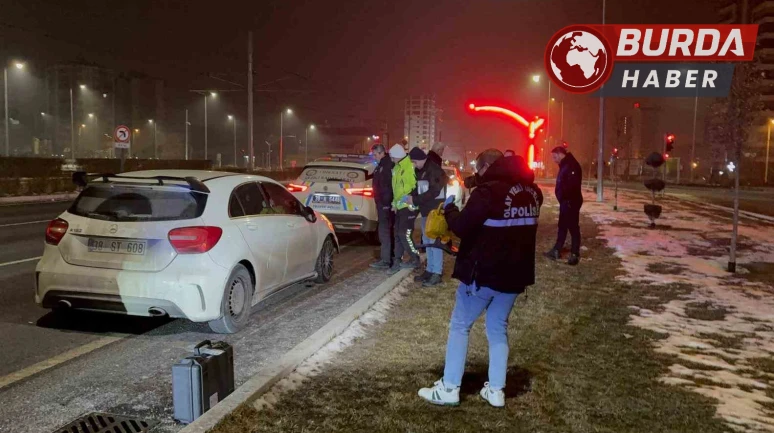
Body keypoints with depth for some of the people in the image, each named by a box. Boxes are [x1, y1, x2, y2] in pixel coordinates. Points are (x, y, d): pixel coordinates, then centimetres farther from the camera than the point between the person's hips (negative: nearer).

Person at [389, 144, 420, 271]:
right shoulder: (397, 167, 13)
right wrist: (395, 203, 17)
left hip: (408, 206, -9)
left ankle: (415, 259, 7)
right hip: (400, 206, 9)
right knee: (398, 234, 11)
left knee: (404, 234, -7)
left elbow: (415, 186, -19)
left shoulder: (411, 166, -16)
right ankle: (398, 261, 18)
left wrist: (410, 200, -18)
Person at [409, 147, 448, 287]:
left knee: (434, 241, -8)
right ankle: (430, 270, 21)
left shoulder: (435, 170, -15)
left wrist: (415, 200, -18)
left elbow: (434, 192, -21)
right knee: (427, 241, 12)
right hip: (426, 211, 9)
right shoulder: (421, 171, 13)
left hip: (435, 211, -9)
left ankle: (437, 273, -4)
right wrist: (412, 198, -2)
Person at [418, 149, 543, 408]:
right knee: (498, 329, 17)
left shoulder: (488, 191, -18)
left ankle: (449, 389, 10)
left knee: (459, 326, 7)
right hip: (514, 273, 7)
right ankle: (496, 390, 19)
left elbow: (462, 227, -20)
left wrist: (450, 210, 1)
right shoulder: (532, 192, 7)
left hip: (483, 272, -7)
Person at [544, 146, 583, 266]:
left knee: (573, 227, -3)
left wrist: (569, 199, -23)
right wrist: (562, 199, 14)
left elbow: (573, 184, -28)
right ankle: (557, 251, 24)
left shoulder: (572, 165, -17)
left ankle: (575, 254, 3)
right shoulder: (564, 165, 16)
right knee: (562, 226, 16)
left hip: (571, 202, -11)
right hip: (565, 201, 11)